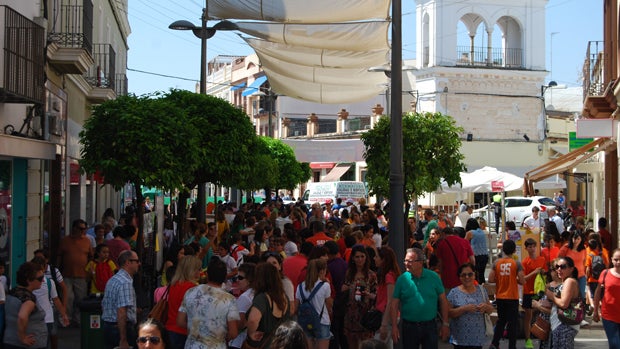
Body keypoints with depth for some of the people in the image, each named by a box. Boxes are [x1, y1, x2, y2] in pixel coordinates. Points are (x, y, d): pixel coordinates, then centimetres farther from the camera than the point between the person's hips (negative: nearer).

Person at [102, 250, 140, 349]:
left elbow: (104, 305, 21)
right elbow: (121, 313, -24)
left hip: (107, 327, 9)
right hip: (121, 329, -9)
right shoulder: (126, 283, -17)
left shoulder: (112, 280, 13)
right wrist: (123, 340, -25)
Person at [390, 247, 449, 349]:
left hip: (430, 326, 0)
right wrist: (394, 327, -7)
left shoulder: (433, 277, -2)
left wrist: (445, 324, 0)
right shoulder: (402, 279, -2)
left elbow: (443, 301, 2)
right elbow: (394, 304, -1)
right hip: (409, 327, 0)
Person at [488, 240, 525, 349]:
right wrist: (515, 279, 7)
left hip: (500, 297, 3)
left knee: (501, 320, 17)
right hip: (512, 297, -3)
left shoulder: (496, 263, -3)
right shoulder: (517, 263, -10)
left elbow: (490, 279, -5)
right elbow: (522, 281, -13)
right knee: (512, 322, 7)